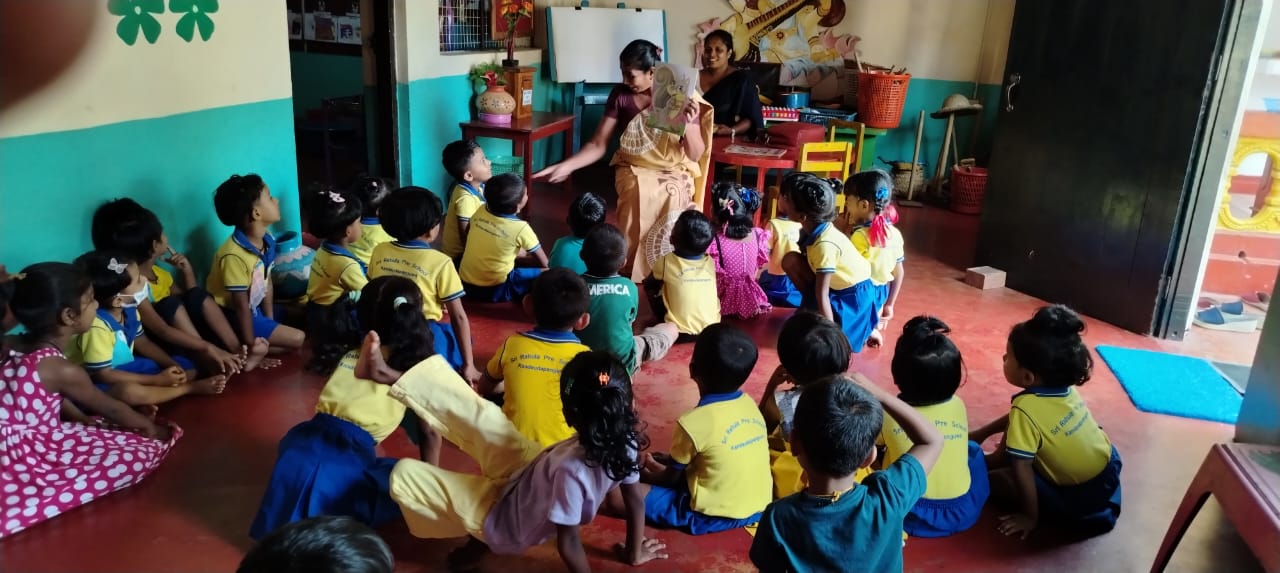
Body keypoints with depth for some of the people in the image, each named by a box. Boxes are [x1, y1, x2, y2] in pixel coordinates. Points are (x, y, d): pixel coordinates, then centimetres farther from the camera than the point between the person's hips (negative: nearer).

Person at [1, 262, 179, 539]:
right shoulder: (63, 370, -19)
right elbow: (110, 409, -3)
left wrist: (85, 419, 19)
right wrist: (151, 427, 13)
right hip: (29, 460, -8)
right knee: (145, 453, -11)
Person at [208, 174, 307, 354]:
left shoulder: (267, 241, -6)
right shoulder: (234, 255, -30)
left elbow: (267, 283, 2)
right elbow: (241, 305, -24)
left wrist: (271, 321, 0)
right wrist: (251, 344, -19)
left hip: (254, 308, 9)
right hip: (233, 317, -9)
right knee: (297, 339, -11)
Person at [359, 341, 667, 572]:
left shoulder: (571, 470, -41)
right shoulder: (625, 441, -22)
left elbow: (568, 542, -32)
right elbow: (636, 499, -10)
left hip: (503, 516, -7)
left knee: (403, 475, -7)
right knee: (475, 412, 3)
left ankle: (480, 541, 13)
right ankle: (389, 375, 17)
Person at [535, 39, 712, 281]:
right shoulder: (620, 96, -5)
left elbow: (696, 155, -12)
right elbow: (598, 145, -4)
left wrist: (688, 124, -31)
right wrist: (565, 166, -18)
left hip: (674, 171, -1)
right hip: (633, 169, 1)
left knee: (672, 197, -34)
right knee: (639, 194, -34)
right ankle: (631, 270, -21)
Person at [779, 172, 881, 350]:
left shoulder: (825, 245, -32)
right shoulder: (813, 229, -10)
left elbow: (822, 295, -30)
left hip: (854, 294, -7)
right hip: (836, 286, 7)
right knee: (790, 260, -8)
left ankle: (864, 329, 5)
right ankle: (814, 308, 6)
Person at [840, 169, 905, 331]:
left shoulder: (859, 235, -20)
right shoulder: (894, 234, 0)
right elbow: (899, 273, 6)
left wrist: (846, 230, -10)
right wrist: (888, 305, 15)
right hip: (879, 295, 6)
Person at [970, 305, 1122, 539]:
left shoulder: (1026, 408, -29)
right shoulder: (1064, 387, -5)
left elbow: (1021, 470, -23)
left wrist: (1030, 517, -11)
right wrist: (982, 433, 22)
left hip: (1083, 498, -8)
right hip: (1108, 469, 8)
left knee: (994, 477, -6)